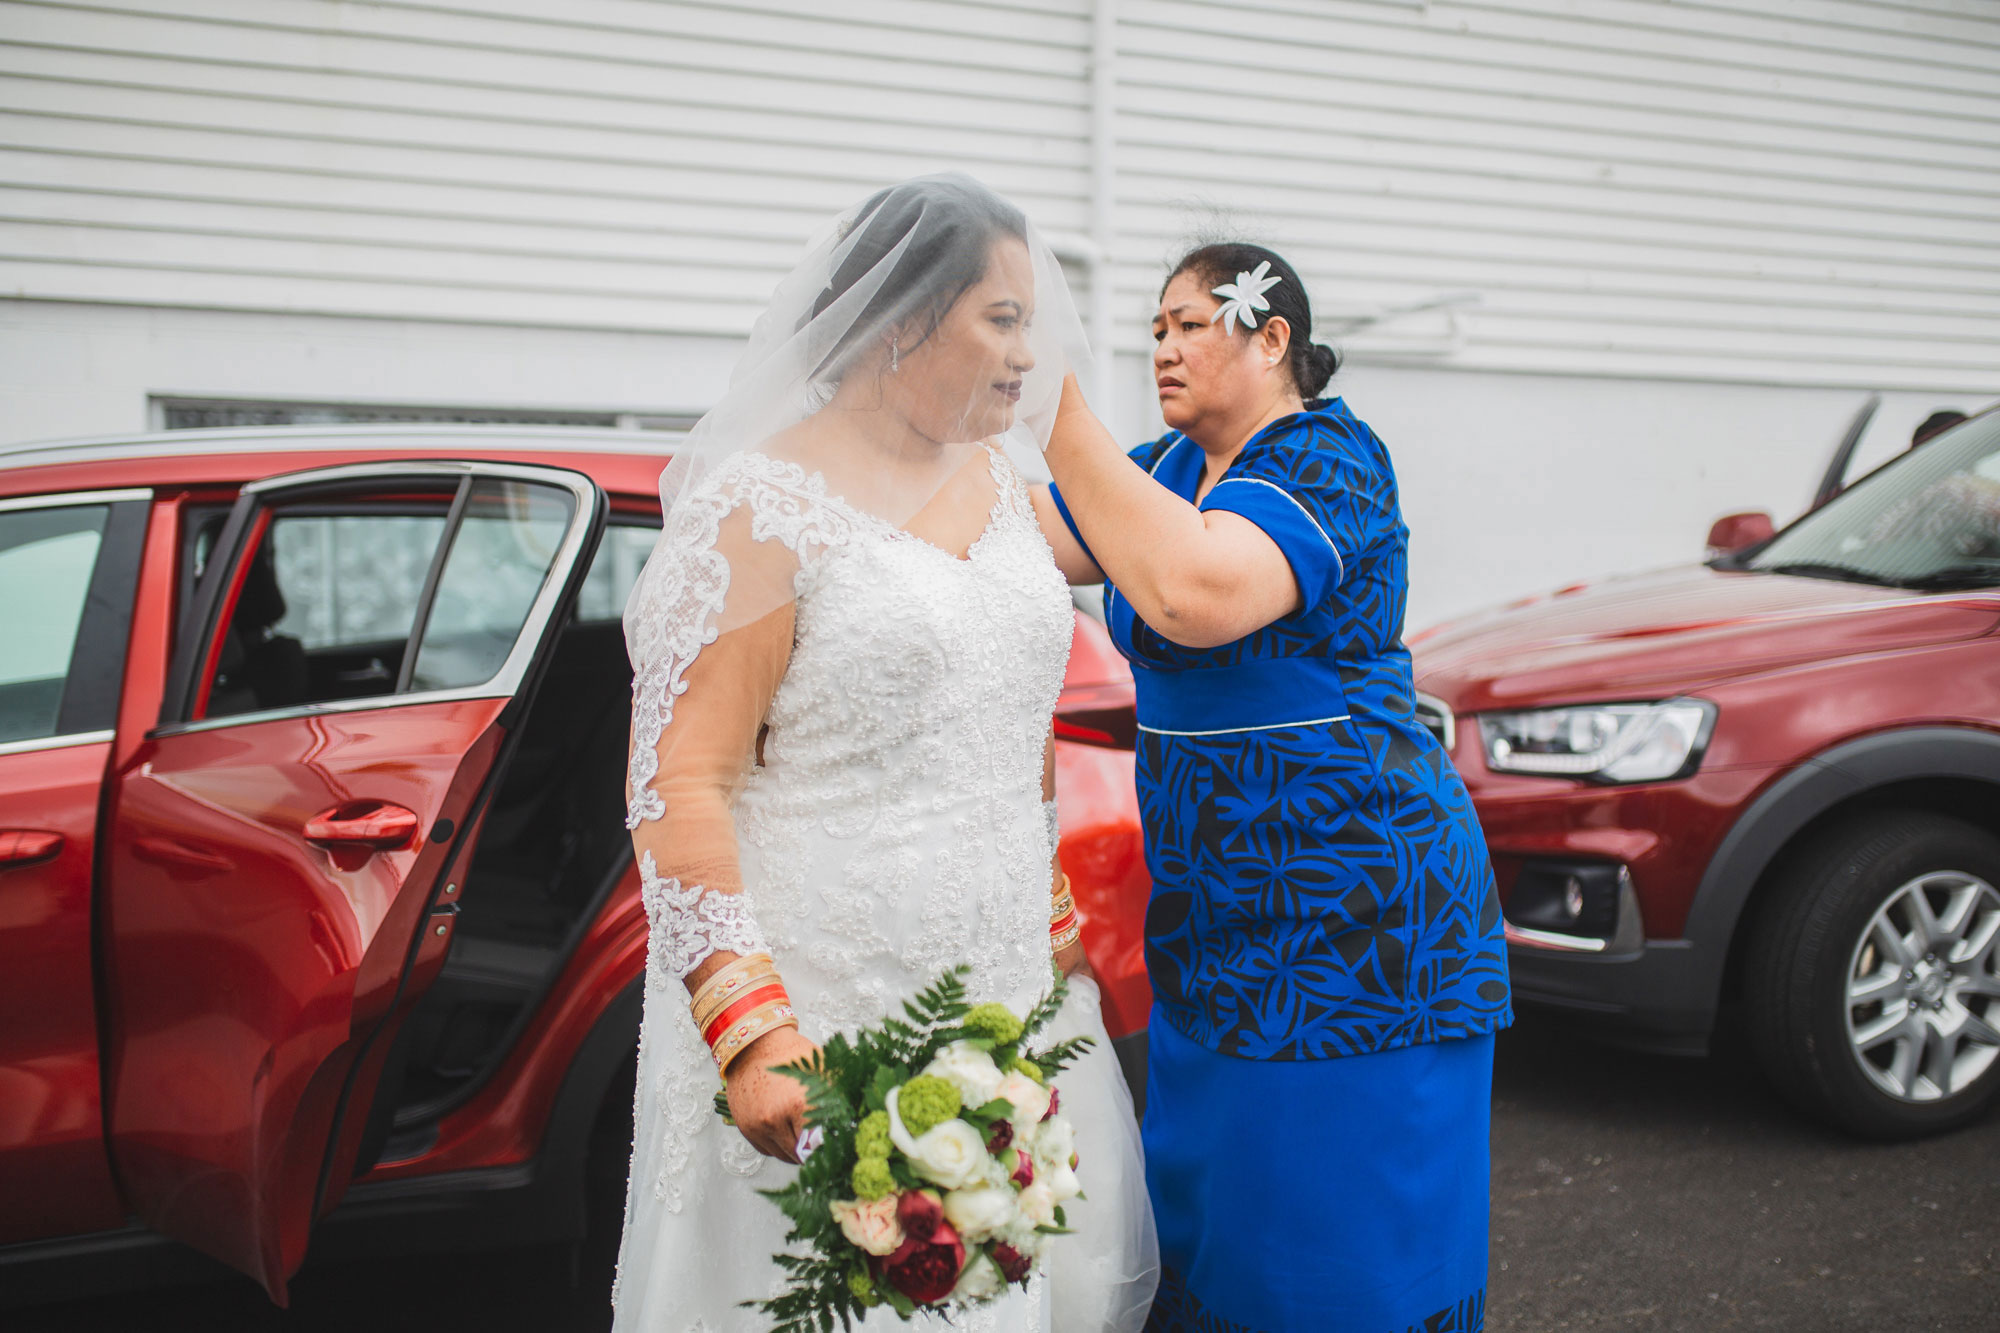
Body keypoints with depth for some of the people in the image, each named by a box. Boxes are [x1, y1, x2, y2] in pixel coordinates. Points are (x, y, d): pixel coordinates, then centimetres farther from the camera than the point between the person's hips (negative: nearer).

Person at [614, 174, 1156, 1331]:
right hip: (828, 1021, -7)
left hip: (1008, 997, 7)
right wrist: (750, 1033, -24)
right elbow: (679, 782, -17)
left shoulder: (998, 479, 10)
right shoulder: (764, 506, -12)